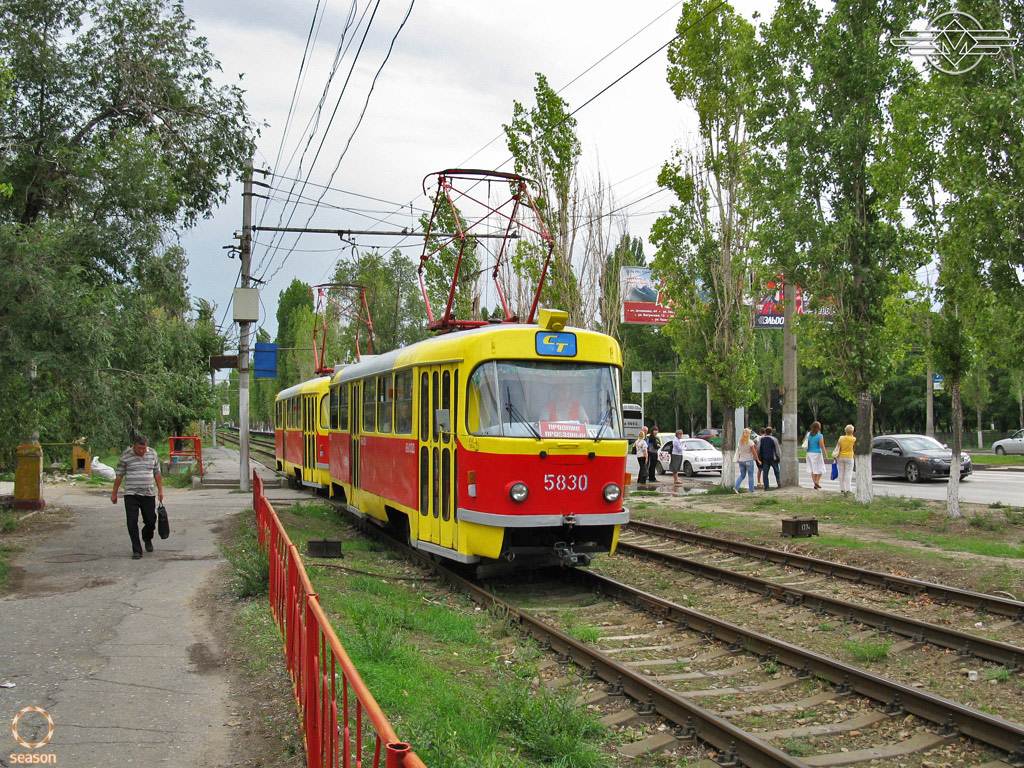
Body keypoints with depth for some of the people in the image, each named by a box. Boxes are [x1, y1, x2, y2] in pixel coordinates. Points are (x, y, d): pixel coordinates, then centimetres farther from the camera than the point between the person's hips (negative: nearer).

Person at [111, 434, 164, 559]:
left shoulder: (152, 454, 5)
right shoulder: (125, 456, -3)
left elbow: (157, 473, 13)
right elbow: (119, 475, 2)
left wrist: (160, 490, 10)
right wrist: (114, 493, 4)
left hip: (149, 494, 2)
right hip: (131, 495, -2)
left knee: (151, 521, 8)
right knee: (132, 523, -6)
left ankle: (147, 539, 39)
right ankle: (136, 550, 1)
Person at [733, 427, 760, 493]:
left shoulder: (740, 442, 3)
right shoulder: (750, 442, -12)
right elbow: (754, 452, -9)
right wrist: (758, 460, 0)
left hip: (741, 460, 5)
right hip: (749, 460, -5)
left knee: (742, 475, 13)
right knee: (750, 475, 6)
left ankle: (736, 487, -4)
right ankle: (751, 490, 10)